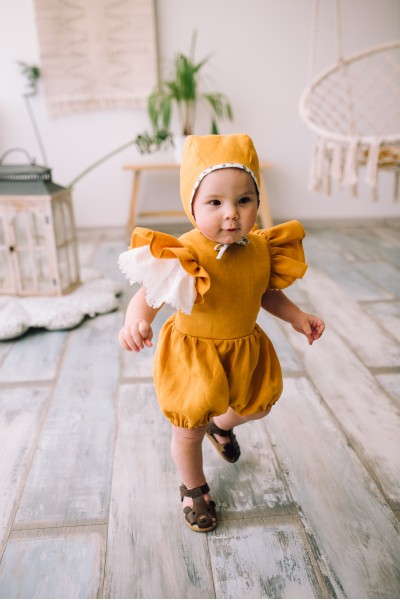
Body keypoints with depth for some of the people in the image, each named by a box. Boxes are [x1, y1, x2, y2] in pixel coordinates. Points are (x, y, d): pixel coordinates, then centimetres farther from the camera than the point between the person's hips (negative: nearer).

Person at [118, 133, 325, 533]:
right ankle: (194, 488, 46)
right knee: (189, 431, 13)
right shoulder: (186, 254, -29)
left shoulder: (260, 247, -10)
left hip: (245, 350, 6)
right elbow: (150, 293, -33)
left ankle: (221, 426, 65)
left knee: (257, 407, 29)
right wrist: (137, 319, -53)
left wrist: (296, 317, -1)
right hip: (193, 356, -5)